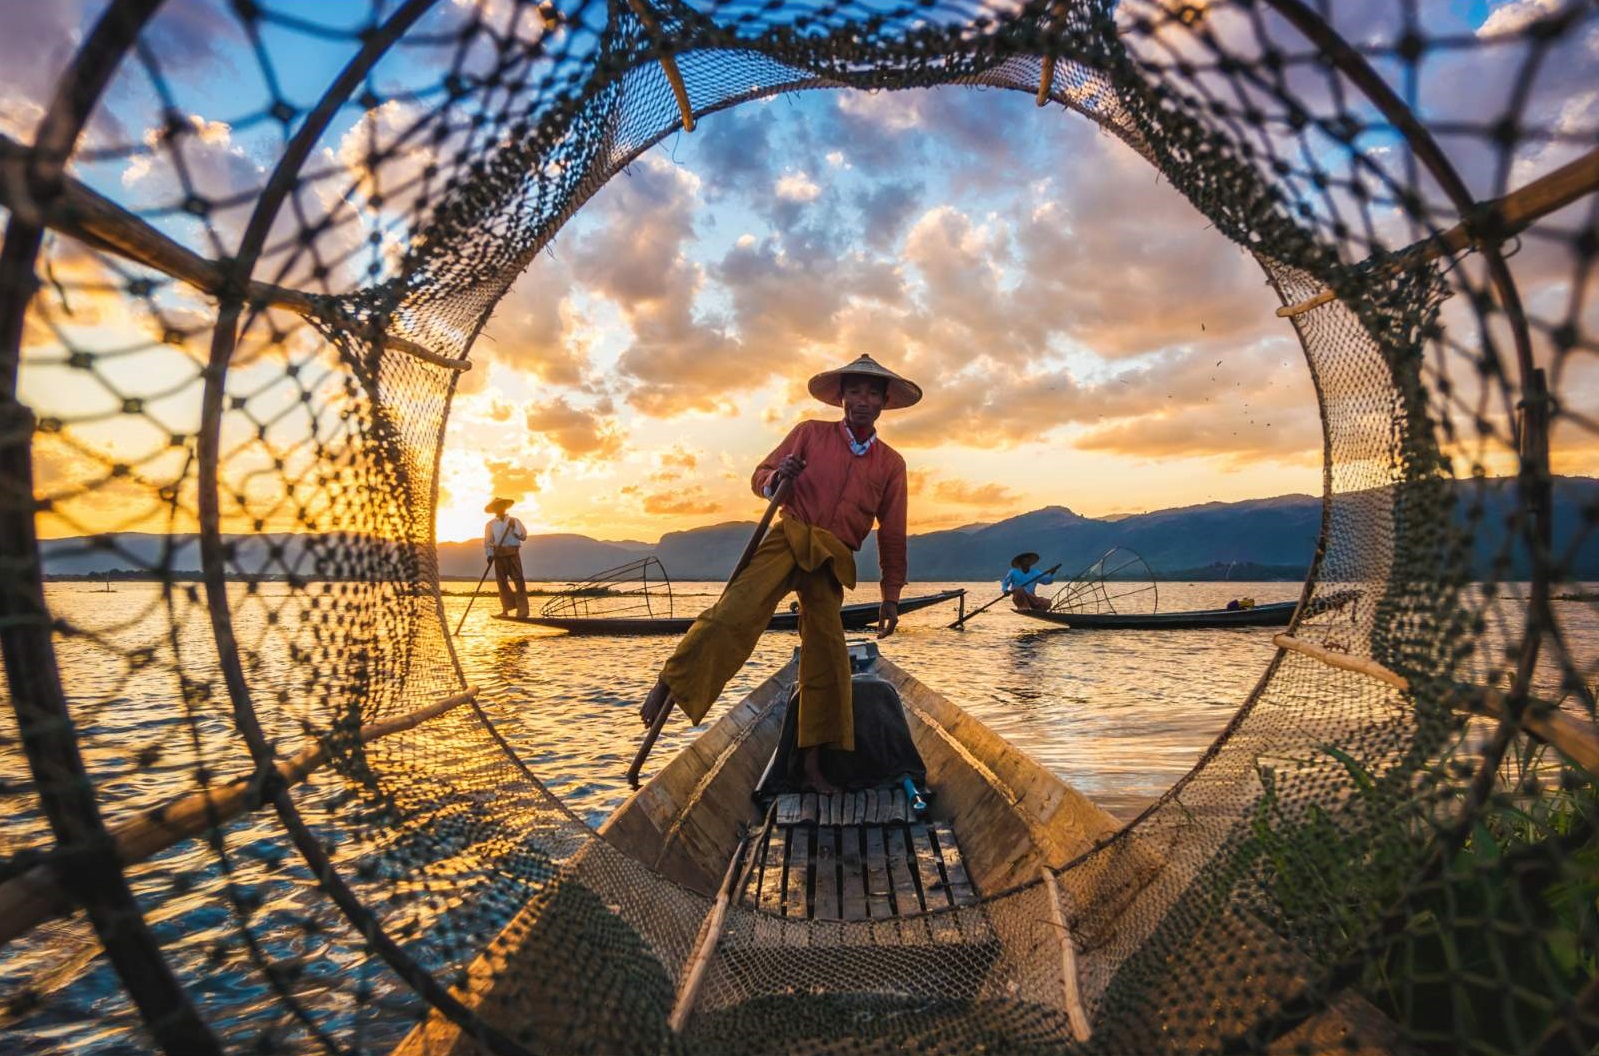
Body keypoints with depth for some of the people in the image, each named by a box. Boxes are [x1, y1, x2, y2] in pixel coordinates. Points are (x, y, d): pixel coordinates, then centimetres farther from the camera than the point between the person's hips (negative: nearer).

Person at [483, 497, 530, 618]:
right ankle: (506, 609, 8)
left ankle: (522, 610, -11)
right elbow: (487, 542, 9)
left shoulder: (514, 521, 13)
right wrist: (489, 555, -4)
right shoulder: (490, 525, 13)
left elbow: (524, 536, 6)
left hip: (513, 554, -1)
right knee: (501, 581, 1)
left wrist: (514, 528, -8)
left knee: (519, 580, -9)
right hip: (499, 555, 1)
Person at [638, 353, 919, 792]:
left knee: (827, 654, -1)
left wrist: (891, 597, 12)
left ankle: (812, 761, 10)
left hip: (830, 562, 2)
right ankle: (666, 686, -18)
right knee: (735, 612, -25)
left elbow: (892, 535, 14)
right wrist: (776, 477, -17)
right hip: (789, 538, -2)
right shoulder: (811, 433, 8)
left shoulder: (892, 464, 12)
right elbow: (760, 475, 8)